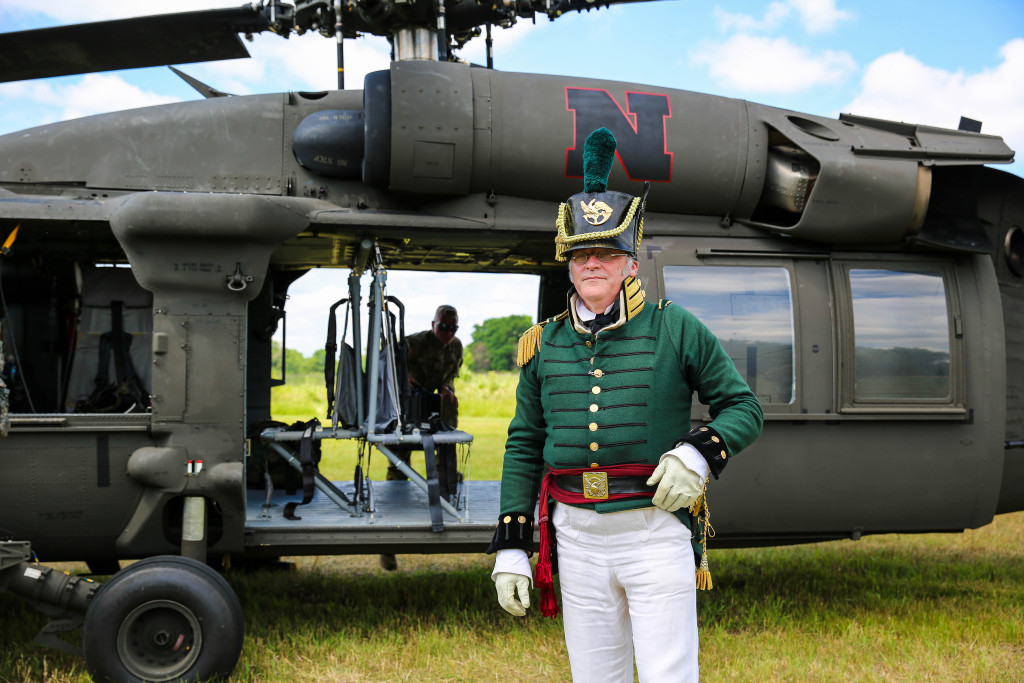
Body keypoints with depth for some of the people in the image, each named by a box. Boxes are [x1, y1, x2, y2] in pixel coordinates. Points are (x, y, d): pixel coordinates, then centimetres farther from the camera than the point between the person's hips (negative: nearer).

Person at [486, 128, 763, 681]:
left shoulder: (675, 329, -2)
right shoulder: (544, 345, 7)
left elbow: (743, 408, 3)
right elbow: (524, 448, 11)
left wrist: (699, 453, -17)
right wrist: (510, 547, 6)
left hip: (657, 536, -3)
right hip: (578, 537, 3)